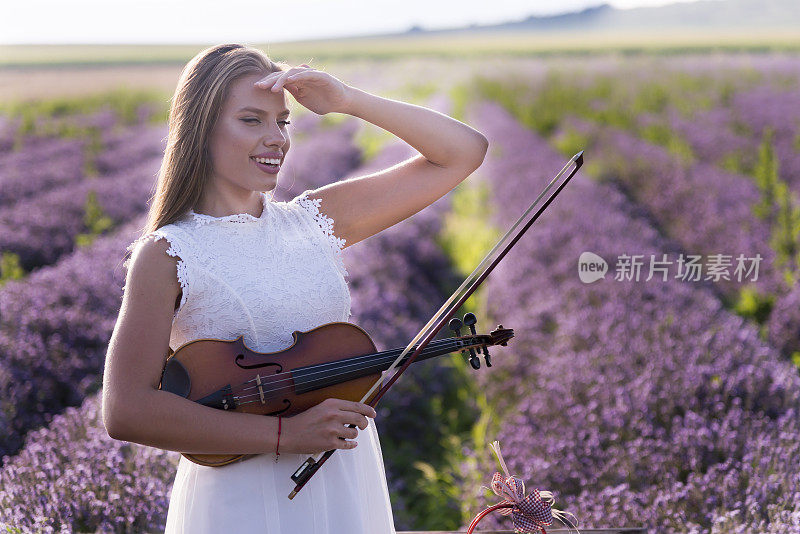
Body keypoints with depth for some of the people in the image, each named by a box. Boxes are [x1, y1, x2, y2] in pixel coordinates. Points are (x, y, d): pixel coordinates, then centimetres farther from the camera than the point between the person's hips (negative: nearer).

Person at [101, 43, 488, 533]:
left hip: (348, 491, 5)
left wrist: (348, 100, -5)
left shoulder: (316, 222, 3)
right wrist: (284, 433, -23)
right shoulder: (167, 255, -9)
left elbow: (463, 152, 6)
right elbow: (126, 412, -18)